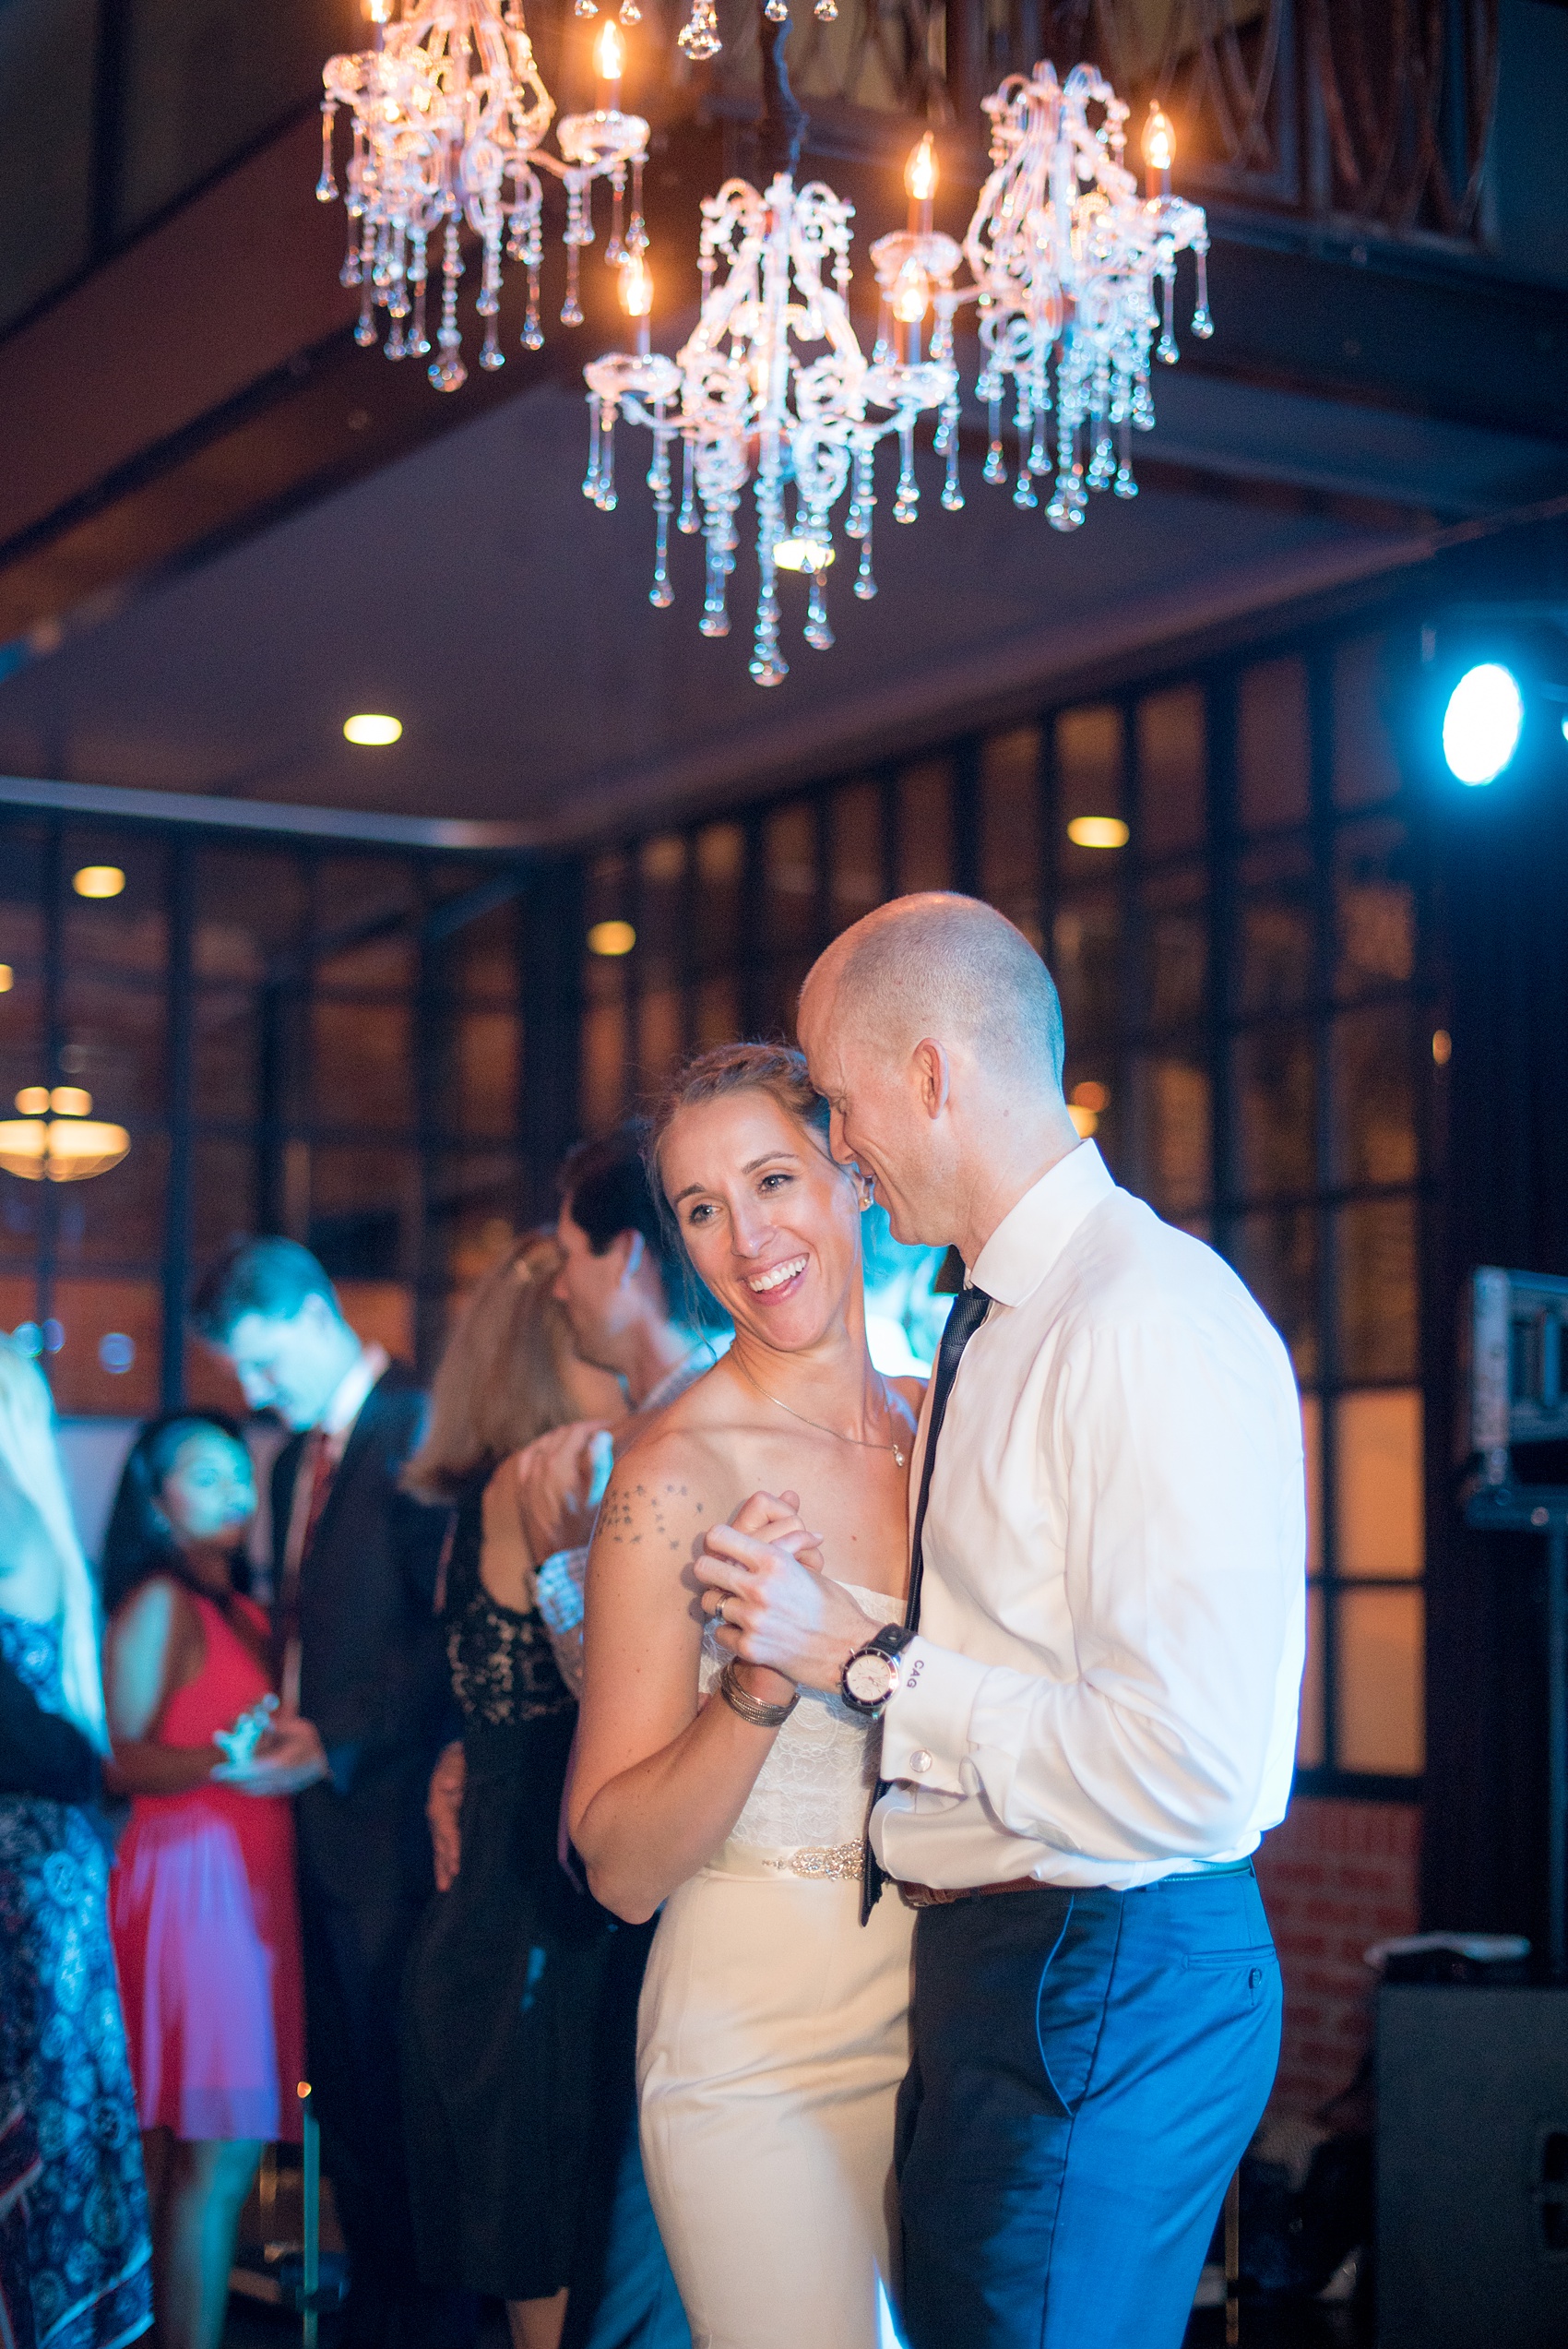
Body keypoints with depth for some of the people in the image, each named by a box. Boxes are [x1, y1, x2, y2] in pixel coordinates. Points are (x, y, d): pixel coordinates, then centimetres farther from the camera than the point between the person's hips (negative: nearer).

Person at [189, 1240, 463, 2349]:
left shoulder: (416, 1432, -12)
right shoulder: (299, 1460, 17)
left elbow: (451, 1633, -17)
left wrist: (336, 1744, -15)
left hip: (395, 1815, -9)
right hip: (328, 1815, 9)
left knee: (402, 2082, -2)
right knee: (343, 2090, 13)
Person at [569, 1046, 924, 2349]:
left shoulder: (941, 1422, 4)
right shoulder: (680, 1471, -14)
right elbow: (622, 1869, -14)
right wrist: (757, 1689, -28)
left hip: (948, 2005, 6)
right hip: (763, 2036, -6)